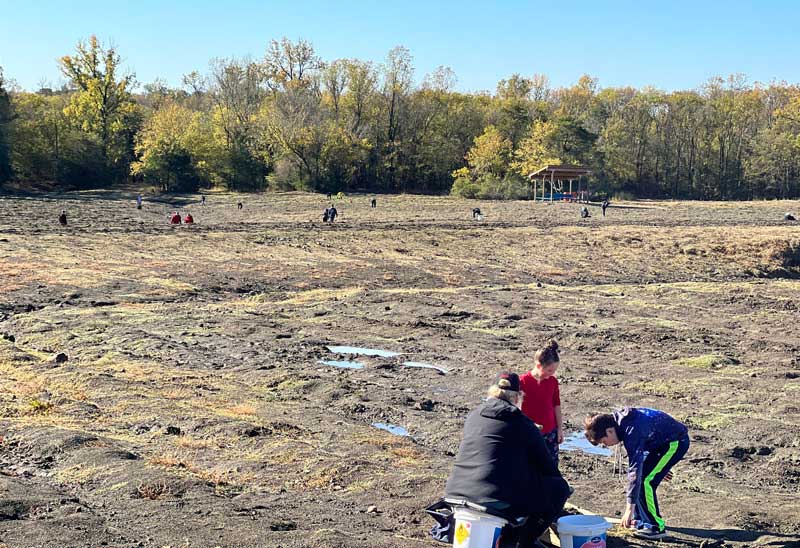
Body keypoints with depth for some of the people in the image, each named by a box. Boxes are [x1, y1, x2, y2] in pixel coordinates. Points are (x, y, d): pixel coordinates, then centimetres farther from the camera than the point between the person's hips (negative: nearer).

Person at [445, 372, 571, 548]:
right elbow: (545, 464, 8)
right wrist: (562, 484, 28)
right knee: (559, 487, 12)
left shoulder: (473, 416, 16)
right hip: (500, 500, -7)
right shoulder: (523, 423, 1)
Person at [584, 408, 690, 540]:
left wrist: (629, 509, -32)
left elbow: (635, 471, -33)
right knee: (642, 475, 8)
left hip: (676, 442, -10)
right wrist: (660, 466, 25)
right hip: (662, 440, 10)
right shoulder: (619, 420, -2)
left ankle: (657, 527, -5)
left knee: (645, 481, -14)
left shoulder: (631, 432, -31)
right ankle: (640, 519, 20)